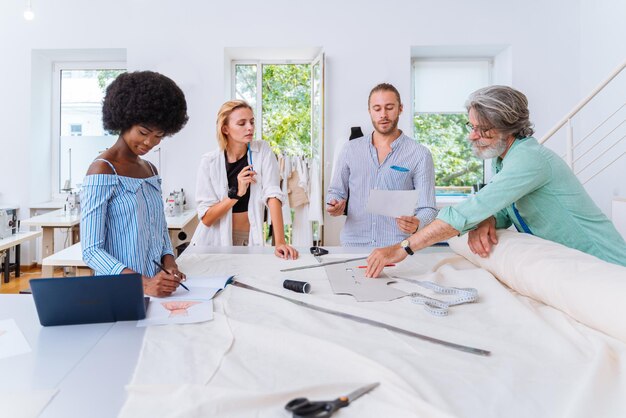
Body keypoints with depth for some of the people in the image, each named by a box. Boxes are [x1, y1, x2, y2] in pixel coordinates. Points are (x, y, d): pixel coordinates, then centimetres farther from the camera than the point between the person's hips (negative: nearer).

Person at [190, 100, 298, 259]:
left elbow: (273, 195, -16)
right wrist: (237, 193, -23)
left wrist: (280, 242, -25)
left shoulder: (263, 151, -5)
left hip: (250, 241, 1)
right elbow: (206, 218, -10)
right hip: (215, 242, 0)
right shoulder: (209, 162, -9)